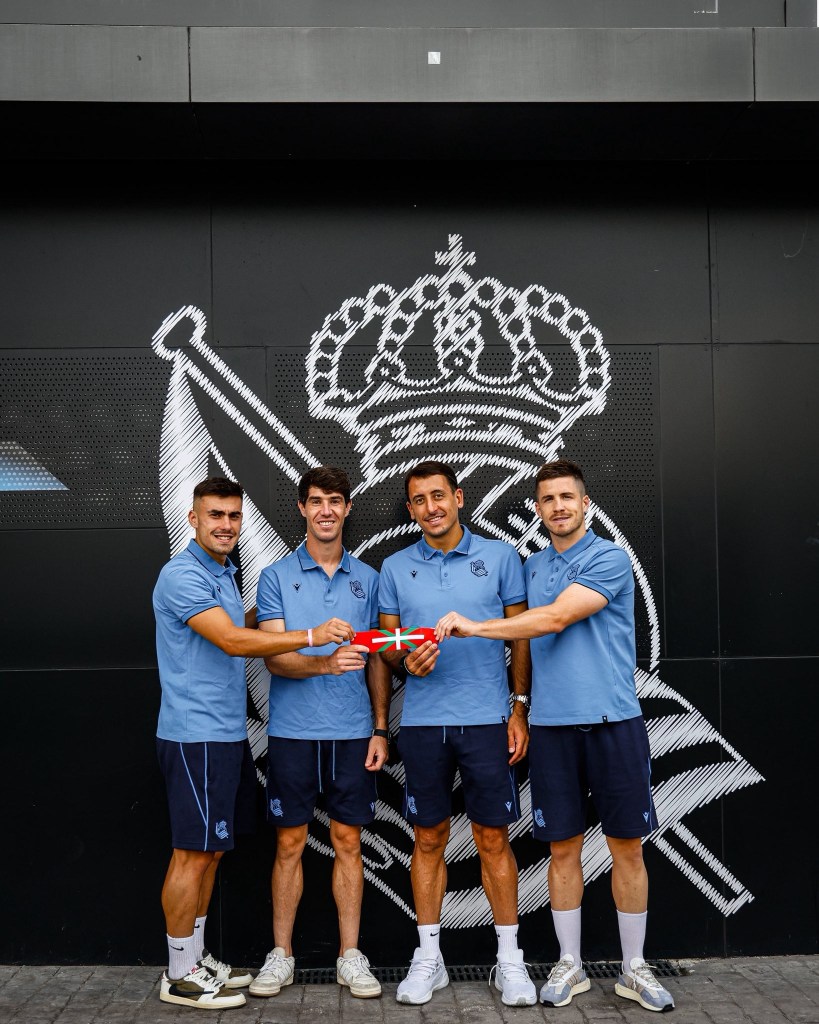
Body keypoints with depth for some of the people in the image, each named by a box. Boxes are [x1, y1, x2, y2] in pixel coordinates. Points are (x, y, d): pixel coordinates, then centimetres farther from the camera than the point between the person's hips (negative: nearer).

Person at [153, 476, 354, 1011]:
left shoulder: (224, 573, 16)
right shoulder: (182, 574, -15)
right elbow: (231, 640, -24)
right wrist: (311, 636, -29)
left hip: (228, 734, 9)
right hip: (196, 735, -9)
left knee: (211, 851, 14)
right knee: (194, 853, -3)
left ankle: (196, 959, 24)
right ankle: (180, 976, 8)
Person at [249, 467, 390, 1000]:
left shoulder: (368, 578, 7)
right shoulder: (276, 576, 0)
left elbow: (378, 660, 10)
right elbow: (274, 656, -8)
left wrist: (381, 728, 3)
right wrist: (325, 663, -27)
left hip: (353, 731, 2)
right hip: (292, 730, -1)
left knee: (348, 841, 8)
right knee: (290, 843, 7)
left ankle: (351, 956, 19)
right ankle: (281, 955, 20)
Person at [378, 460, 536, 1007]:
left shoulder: (500, 556, 2)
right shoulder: (396, 568, 7)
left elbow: (521, 635, 5)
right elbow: (387, 641, 11)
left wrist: (520, 709, -1)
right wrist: (405, 660, -12)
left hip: (488, 718, -1)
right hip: (423, 721, 2)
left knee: (494, 838, 4)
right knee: (429, 839, 9)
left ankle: (510, 959, 17)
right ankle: (429, 958, 20)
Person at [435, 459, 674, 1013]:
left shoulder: (609, 558, -6)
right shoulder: (532, 567, 13)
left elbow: (556, 619, -17)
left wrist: (474, 626, -18)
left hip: (614, 722, -4)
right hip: (552, 725, 4)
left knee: (628, 846, 4)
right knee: (564, 848, 8)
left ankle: (635, 968, 18)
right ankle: (569, 965, 21)